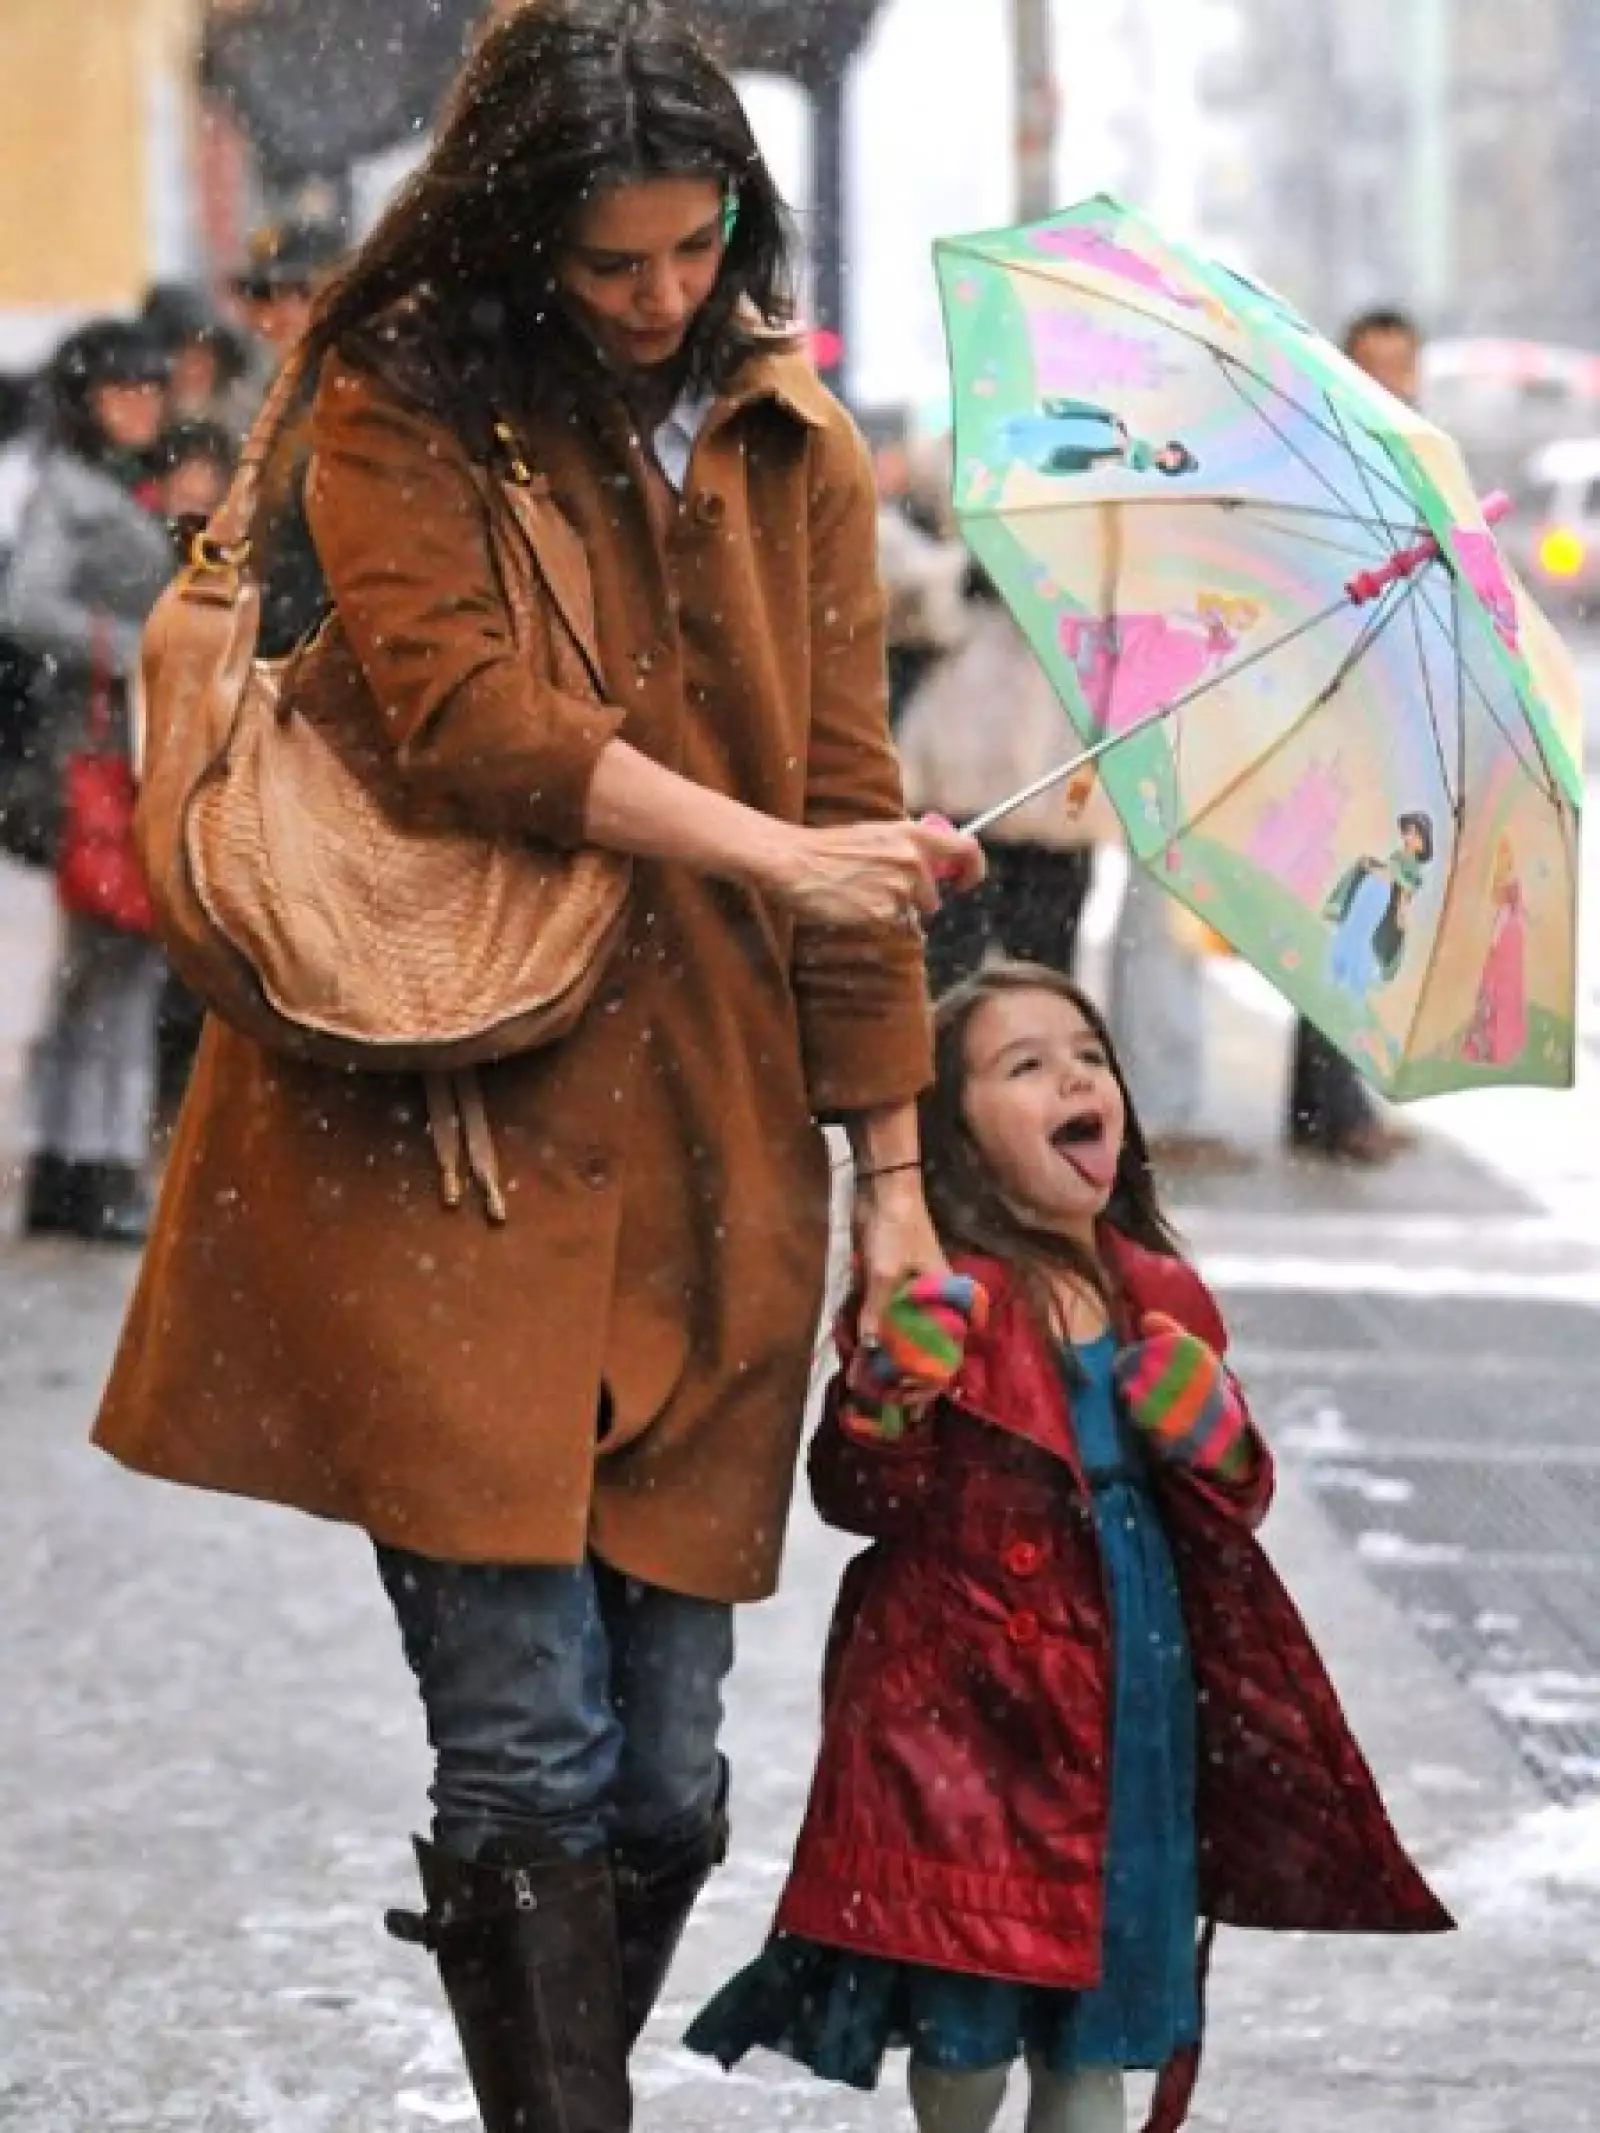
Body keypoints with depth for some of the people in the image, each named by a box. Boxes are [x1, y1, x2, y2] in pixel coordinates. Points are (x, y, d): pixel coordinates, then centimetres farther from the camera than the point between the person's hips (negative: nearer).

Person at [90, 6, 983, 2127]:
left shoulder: (793, 449, 13)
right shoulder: (407, 403, 1)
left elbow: (851, 797, 14)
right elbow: (460, 705, -14)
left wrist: (893, 1173, 11)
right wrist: (769, 851, -20)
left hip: (705, 1154, 4)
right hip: (447, 1131, -4)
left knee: (667, 1773, 3)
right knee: (524, 1751, -10)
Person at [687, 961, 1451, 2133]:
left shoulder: (1163, 1300, 8)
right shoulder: (936, 1300, -8)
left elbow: (1233, 1513, 16)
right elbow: (862, 1498, -12)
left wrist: (1214, 1443, -6)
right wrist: (892, 1393, -30)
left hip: (1129, 1701, 5)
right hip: (964, 1702, -4)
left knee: (1093, 2033, 10)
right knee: (965, 2032, 4)